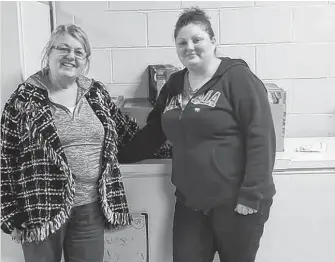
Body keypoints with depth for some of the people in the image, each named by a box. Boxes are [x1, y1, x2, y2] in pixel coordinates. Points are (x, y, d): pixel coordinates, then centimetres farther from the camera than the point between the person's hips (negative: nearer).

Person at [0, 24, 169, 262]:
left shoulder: (96, 93, 5)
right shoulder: (25, 100, -7)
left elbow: (128, 134, 13)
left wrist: (166, 146, 6)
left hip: (91, 207, 4)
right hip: (42, 210, -3)